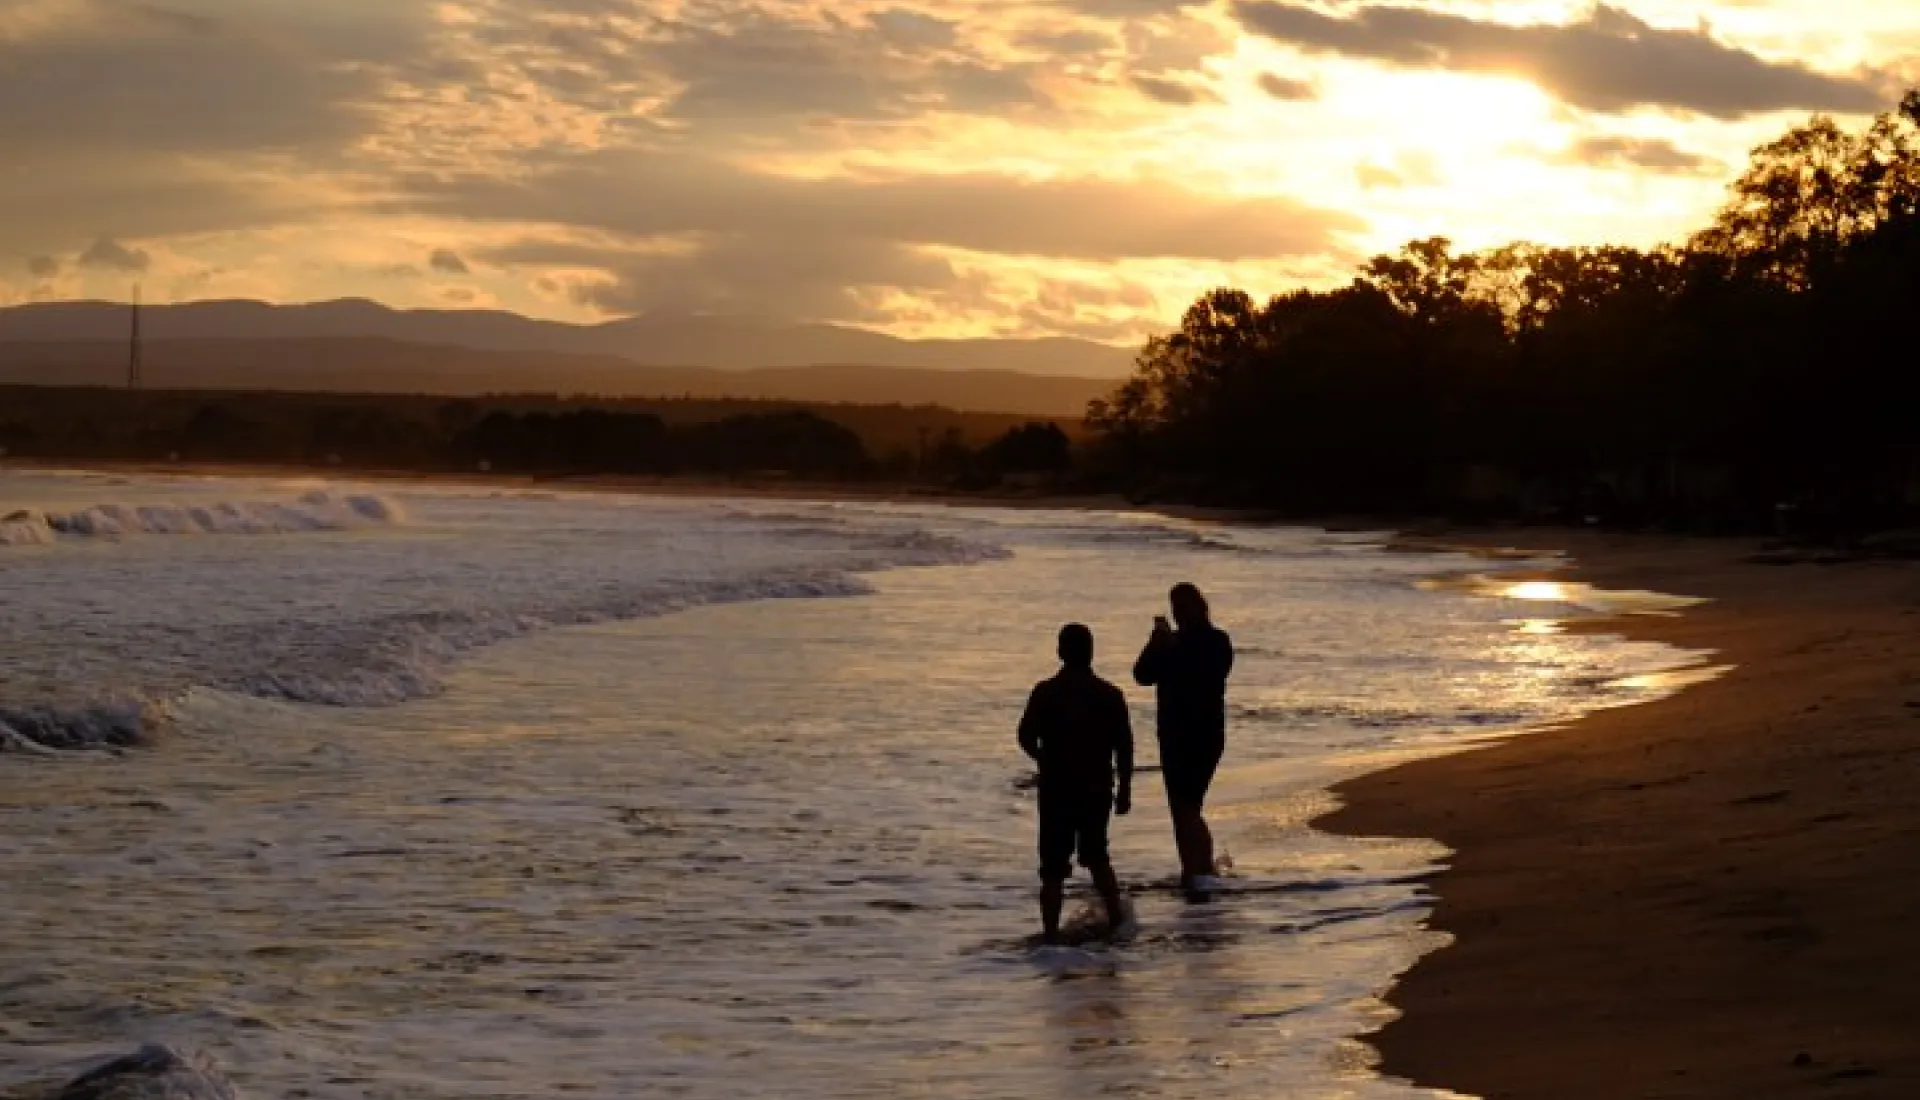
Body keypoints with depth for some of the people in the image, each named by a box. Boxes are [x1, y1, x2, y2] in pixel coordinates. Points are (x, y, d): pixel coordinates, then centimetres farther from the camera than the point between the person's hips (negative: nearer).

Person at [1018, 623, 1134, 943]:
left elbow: (1026, 738, -6)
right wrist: (1125, 789, 7)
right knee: (1096, 855, 22)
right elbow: (1124, 747, -1)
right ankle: (1115, 916, 17)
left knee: (1054, 867, 2)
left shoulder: (1045, 692, -8)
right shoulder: (1110, 695, -1)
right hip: (1098, 789, 2)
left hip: (1057, 789, -2)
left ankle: (1051, 932, -2)